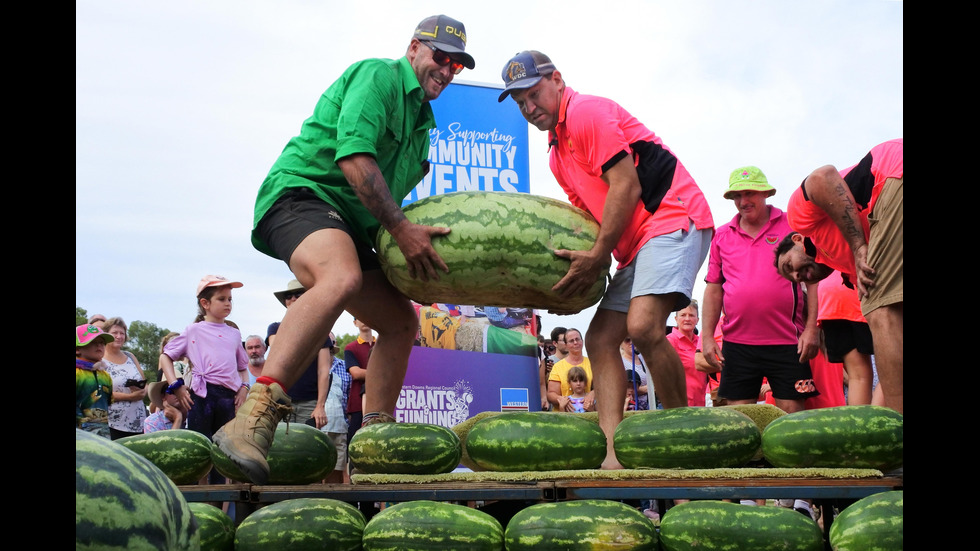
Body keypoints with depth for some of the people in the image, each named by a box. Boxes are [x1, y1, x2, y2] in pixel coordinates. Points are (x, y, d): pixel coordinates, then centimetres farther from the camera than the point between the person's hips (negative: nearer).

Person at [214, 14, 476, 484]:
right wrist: (401, 228, -23)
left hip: (349, 224, 10)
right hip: (302, 192, -10)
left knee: (400, 322, 7)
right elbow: (353, 158, -20)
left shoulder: (421, 117, 26)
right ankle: (252, 422, -49)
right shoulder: (379, 76, -5)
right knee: (341, 279, -39)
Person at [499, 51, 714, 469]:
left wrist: (597, 258, -15)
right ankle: (611, 452, -7)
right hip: (637, 245, 10)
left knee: (643, 326, -26)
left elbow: (626, 187, -15)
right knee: (600, 338, -1)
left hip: (673, 219, -10)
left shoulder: (587, 112, -8)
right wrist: (575, 265, 8)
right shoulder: (558, 152, 22)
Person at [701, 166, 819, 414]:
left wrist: (812, 328, -6)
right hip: (737, 343, 3)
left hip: (787, 341, -2)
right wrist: (707, 337, 6)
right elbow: (713, 288, 14)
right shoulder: (722, 236, 12)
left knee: (792, 413, -3)